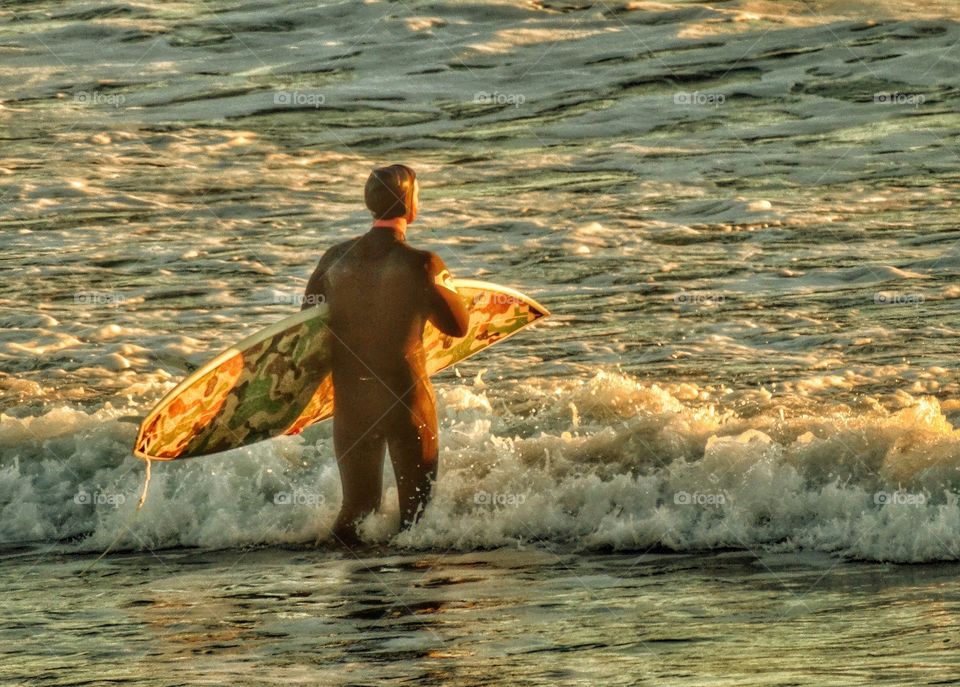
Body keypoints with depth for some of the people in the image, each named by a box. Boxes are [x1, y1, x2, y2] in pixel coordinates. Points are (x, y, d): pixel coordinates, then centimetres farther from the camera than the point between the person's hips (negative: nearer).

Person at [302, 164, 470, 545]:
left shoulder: (336, 259, 1)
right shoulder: (419, 264, -13)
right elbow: (458, 325, -1)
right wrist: (446, 283, 16)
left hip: (349, 401, 4)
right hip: (406, 398, -4)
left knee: (358, 506, 14)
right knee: (416, 500, 9)